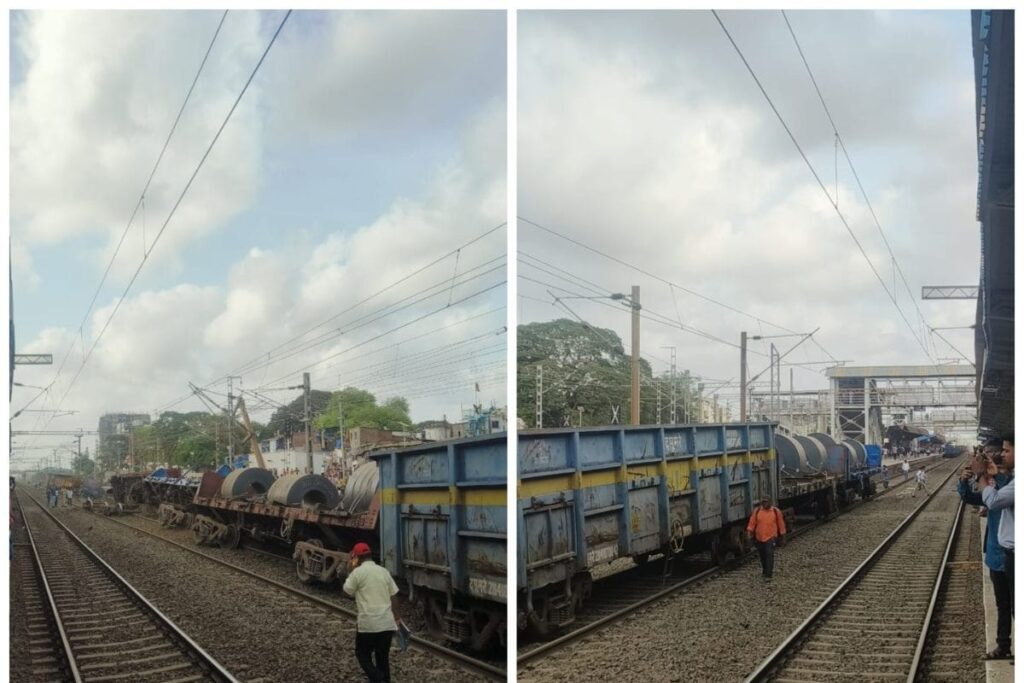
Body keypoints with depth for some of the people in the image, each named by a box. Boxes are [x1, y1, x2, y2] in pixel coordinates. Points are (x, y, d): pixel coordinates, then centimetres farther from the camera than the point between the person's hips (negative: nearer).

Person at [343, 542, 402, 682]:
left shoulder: (358, 572, -7)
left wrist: (350, 570, 13)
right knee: (383, 656, 17)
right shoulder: (383, 571, 8)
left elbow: (348, 591, 7)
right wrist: (396, 618, 17)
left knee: (363, 654, 10)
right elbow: (393, 596, 10)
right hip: (387, 623, 5)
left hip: (368, 623, -5)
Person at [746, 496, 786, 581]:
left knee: (769, 555, -12)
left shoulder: (776, 511, -2)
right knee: (762, 555, 14)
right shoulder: (757, 510, 0)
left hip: (771, 537, -3)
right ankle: (765, 570, 37)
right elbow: (752, 522, -1)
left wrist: (782, 534, 12)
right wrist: (749, 531, -11)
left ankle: (768, 575, -10)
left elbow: (780, 523, 7)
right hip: (759, 537, 3)